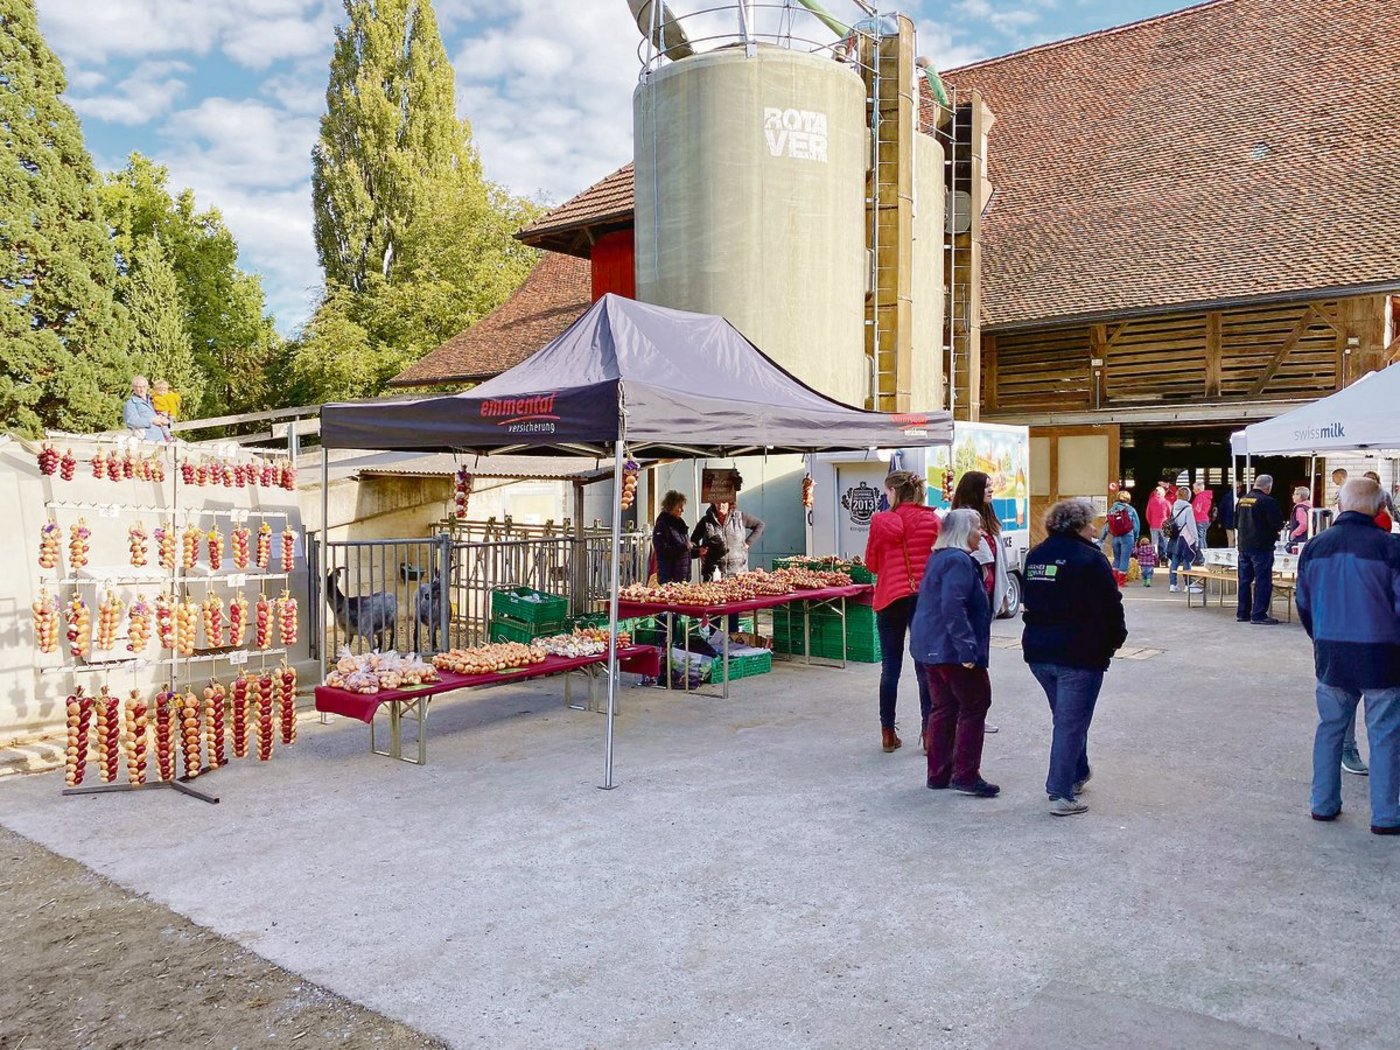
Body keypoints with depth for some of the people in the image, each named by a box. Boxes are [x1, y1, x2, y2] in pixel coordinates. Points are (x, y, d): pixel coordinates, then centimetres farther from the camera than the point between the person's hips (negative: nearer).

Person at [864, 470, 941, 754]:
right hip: (925, 596, 1)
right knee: (925, 667, 5)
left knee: (890, 666, 8)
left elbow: (871, 563, 3)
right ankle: (929, 733, 5)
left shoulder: (881, 521, -5)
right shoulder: (932, 521, 0)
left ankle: (888, 733, 12)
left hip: (891, 597, -1)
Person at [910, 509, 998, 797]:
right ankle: (966, 775, 2)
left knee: (943, 707, 14)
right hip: (950, 649, -10)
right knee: (974, 705, 0)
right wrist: (967, 648, -27)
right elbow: (953, 608, -27)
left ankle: (939, 773, 19)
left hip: (930, 647, 10)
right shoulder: (959, 561, -17)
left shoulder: (940, 558, 16)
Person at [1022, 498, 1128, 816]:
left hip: (1038, 650, 7)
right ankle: (1061, 794, 0)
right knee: (1072, 722, -1)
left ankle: (1078, 773, 36)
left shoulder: (1035, 556, 10)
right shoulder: (1088, 558, -13)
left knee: (1065, 717, 22)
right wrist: (1115, 640, 5)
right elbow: (1110, 606, -10)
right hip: (1079, 655, -7)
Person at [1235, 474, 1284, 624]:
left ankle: (1242, 613, 18)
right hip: (1261, 547, -7)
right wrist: (1274, 532, 5)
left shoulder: (1242, 500, 8)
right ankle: (1259, 614, -3)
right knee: (1263, 581, -2)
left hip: (1243, 546, 7)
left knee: (1244, 580, 13)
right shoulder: (1267, 501, -14)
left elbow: (1236, 523, 15)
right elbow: (1278, 524, -15)